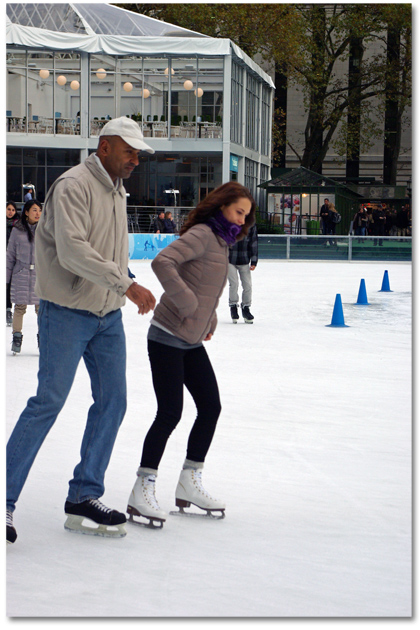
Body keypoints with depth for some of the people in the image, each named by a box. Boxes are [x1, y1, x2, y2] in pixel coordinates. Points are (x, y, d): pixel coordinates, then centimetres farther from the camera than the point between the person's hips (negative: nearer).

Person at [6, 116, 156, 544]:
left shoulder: (116, 191, 15)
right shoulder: (74, 185, -14)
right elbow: (73, 251, -26)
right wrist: (126, 284, -29)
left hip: (107, 316, 9)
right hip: (67, 312, -9)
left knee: (112, 401, 4)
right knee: (49, 401, -11)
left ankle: (84, 498, 13)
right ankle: (5, 500, -3)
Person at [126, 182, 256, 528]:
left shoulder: (222, 243, 13)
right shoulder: (201, 235, -15)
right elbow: (162, 262, -29)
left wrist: (209, 319, 11)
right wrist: (186, 303, -23)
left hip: (192, 342, 9)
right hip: (168, 338, -9)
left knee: (211, 407, 9)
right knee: (170, 413, -10)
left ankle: (189, 484, 19)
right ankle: (143, 491, -2)